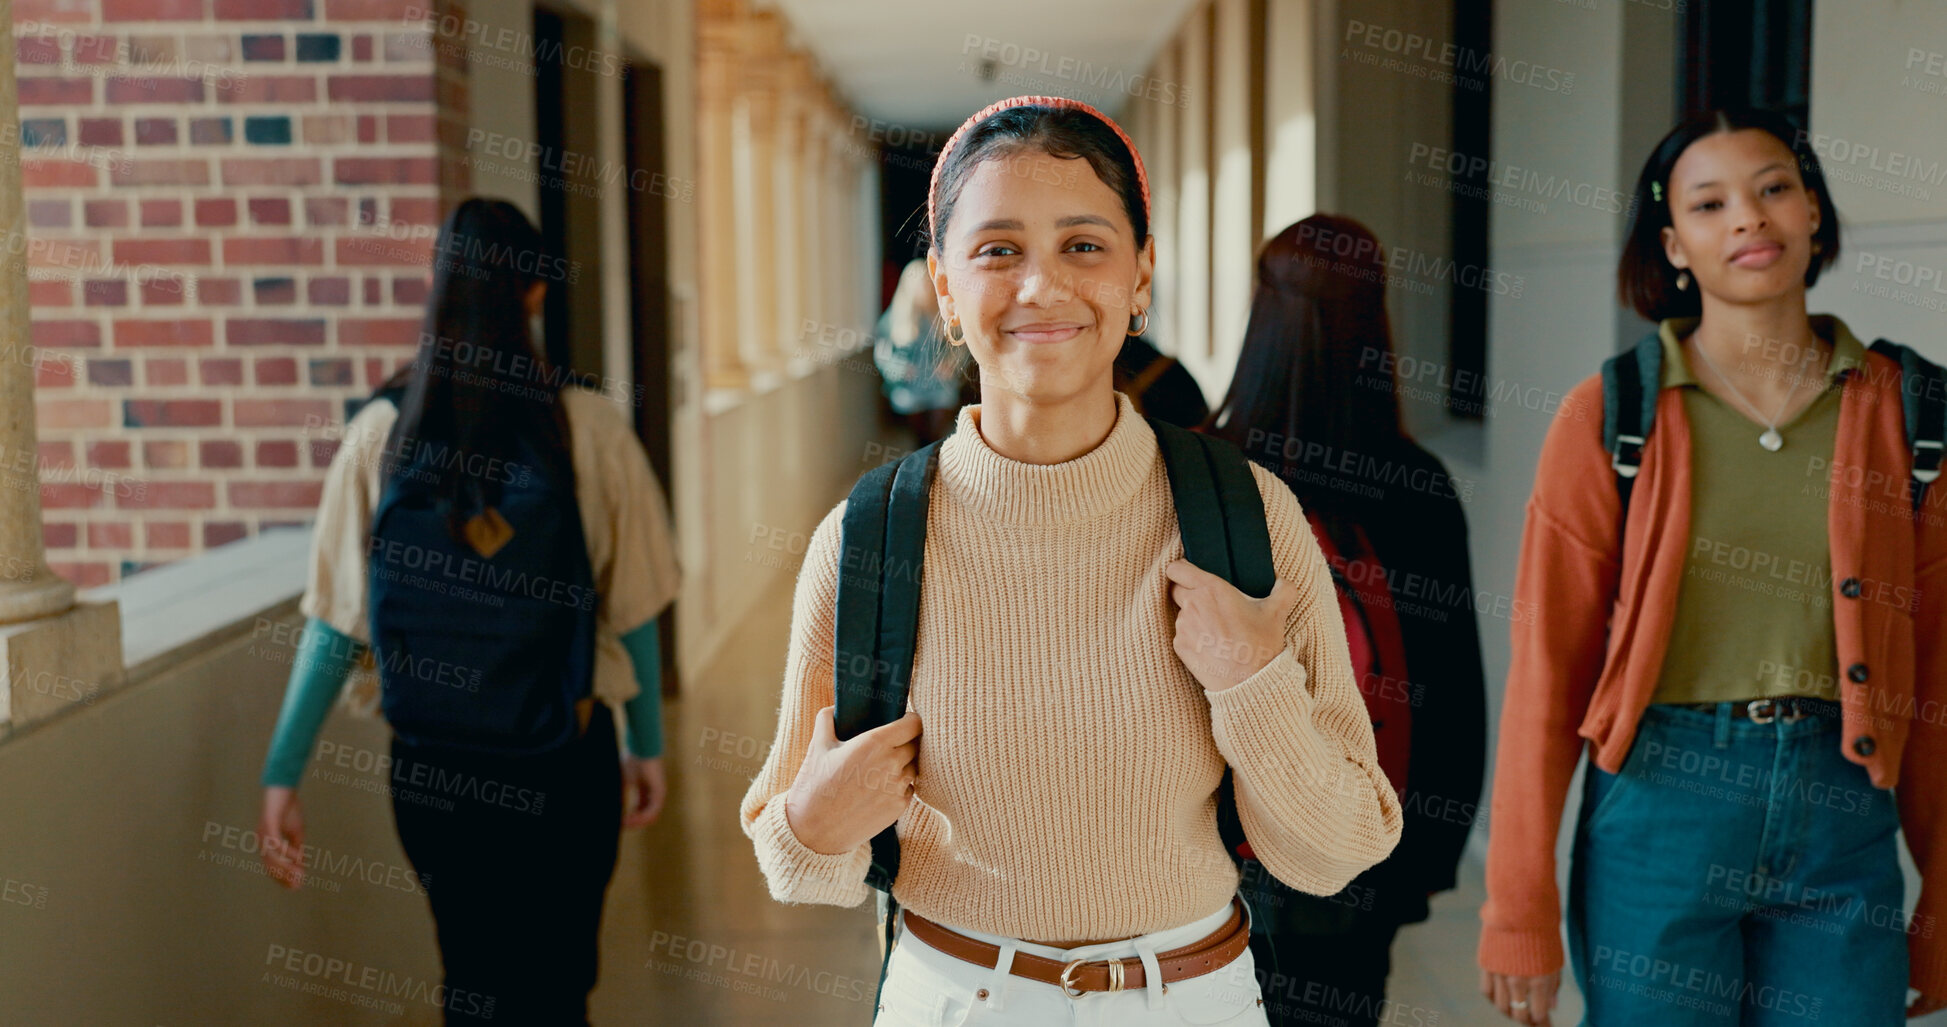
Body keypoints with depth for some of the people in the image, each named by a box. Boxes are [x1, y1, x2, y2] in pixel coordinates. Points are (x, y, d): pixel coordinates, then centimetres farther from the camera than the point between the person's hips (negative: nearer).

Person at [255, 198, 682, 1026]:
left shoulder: (379, 435, -6)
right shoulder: (587, 430, -10)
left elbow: (335, 622, -6)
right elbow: (631, 611, -3)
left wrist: (282, 774, 1)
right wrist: (647, 746, 10)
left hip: (427, 763, 2)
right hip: (562, 763, -2)